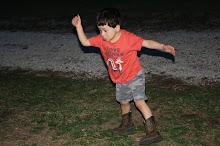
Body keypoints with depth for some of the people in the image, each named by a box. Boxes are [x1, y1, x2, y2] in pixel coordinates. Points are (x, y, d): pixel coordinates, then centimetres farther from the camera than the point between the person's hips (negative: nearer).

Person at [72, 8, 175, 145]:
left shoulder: (128, 38, -27)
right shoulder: (101, 39, -11)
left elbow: (147, 43, -26)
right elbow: (85, 42, -3)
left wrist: (163, 46, -40)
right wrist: (79, 27, -13)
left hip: (135, 75, -6)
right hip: (120, 79, 6)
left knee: (139, 101, -17)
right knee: (123, 102, 22)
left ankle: (153, 132, -13)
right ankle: (127, 123, 48)